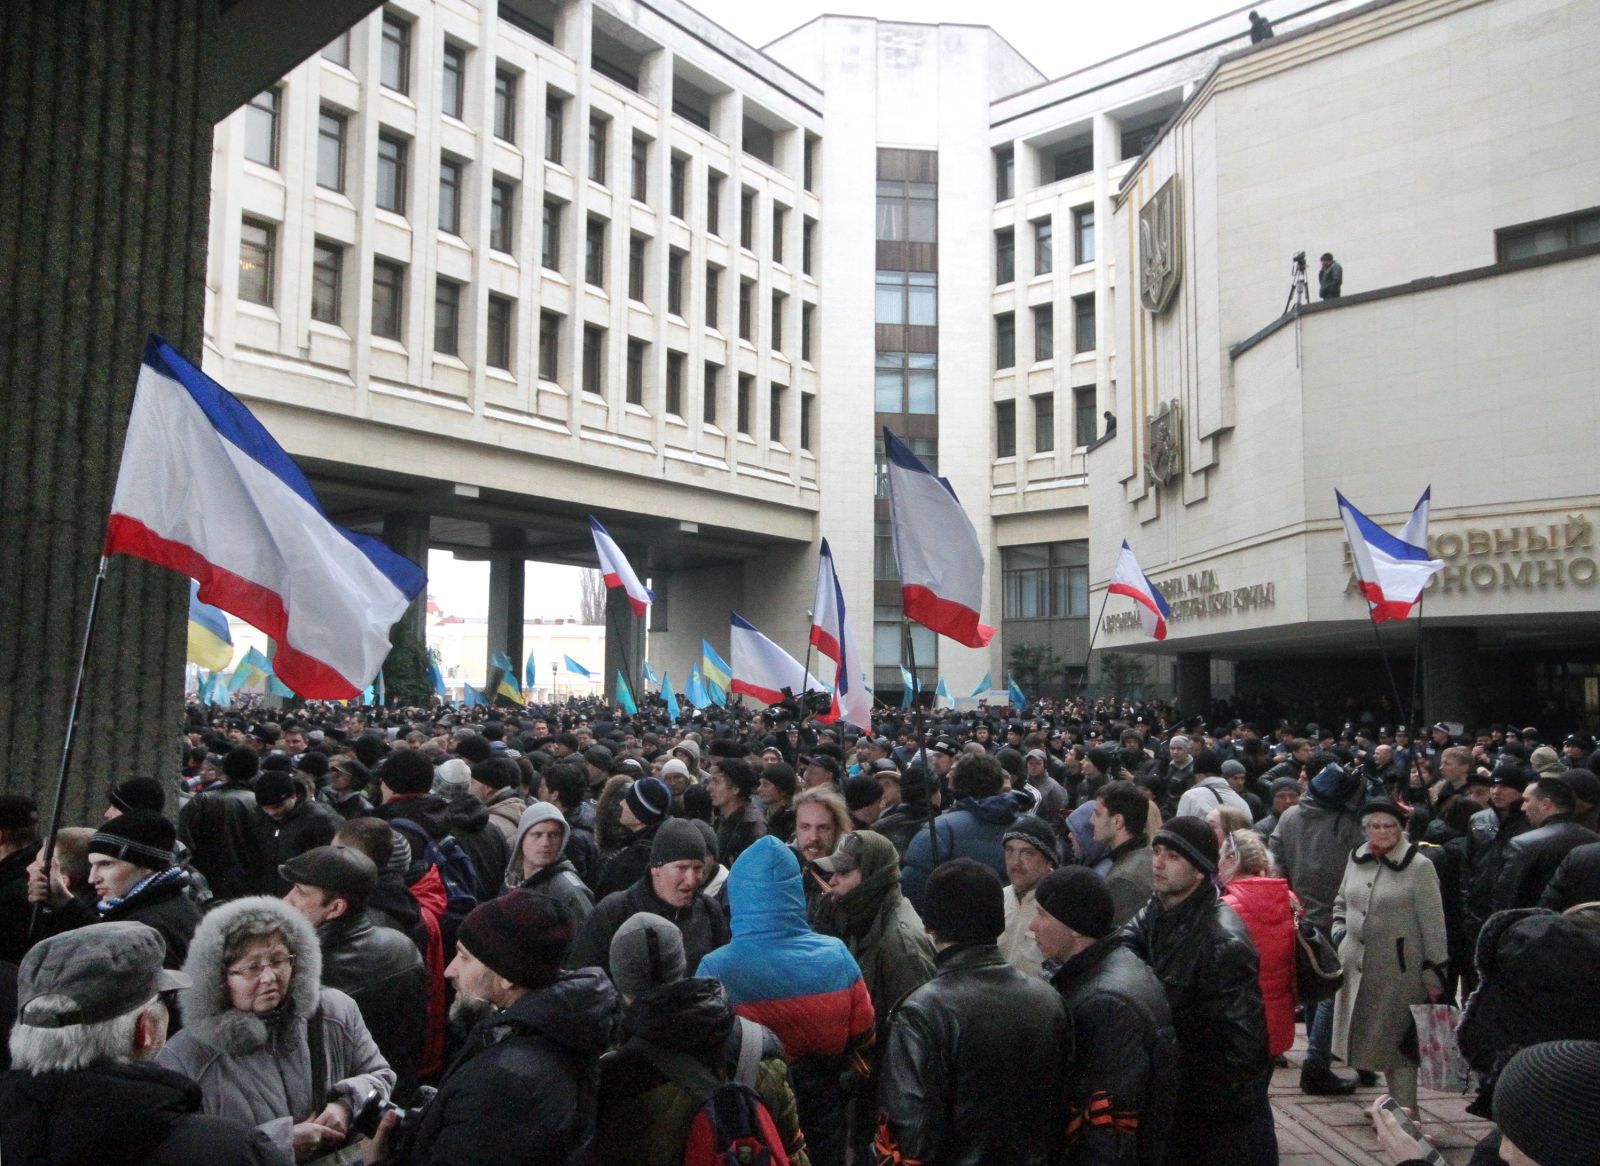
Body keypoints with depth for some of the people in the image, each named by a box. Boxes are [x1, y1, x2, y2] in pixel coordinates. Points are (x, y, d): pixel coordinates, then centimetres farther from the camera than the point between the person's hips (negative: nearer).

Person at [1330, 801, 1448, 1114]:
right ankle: (1394, 1101, 30)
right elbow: (1341, 902, 21)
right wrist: (1340, 932, 7)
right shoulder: (1356, 860, 6)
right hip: (1357, 964, 6)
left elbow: (1433, 924, -10)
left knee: (1397, 1039, 3)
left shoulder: (1419, 867, -11)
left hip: (1399, 967, -6)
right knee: (1370, 1037, 14)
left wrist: (1434, 972, -10)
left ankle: (1405, 1109, 15)